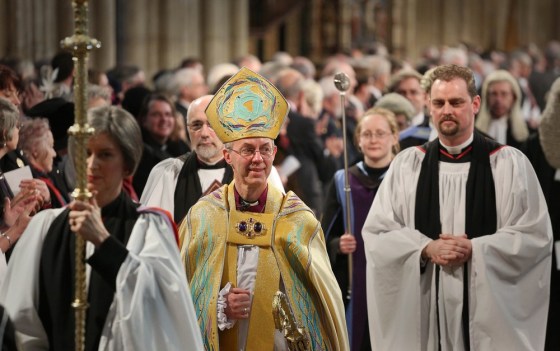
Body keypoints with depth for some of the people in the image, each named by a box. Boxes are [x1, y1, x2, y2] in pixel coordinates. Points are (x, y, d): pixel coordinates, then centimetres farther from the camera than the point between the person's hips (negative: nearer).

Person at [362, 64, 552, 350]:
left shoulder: (510, 164, 1)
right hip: (423, 307, 2)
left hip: (490, 308, -1)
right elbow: (376, 233, 3)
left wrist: (474, 249, -14)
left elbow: (535, 235, -4)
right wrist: (427, 248, -13)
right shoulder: (406, 164, 7)